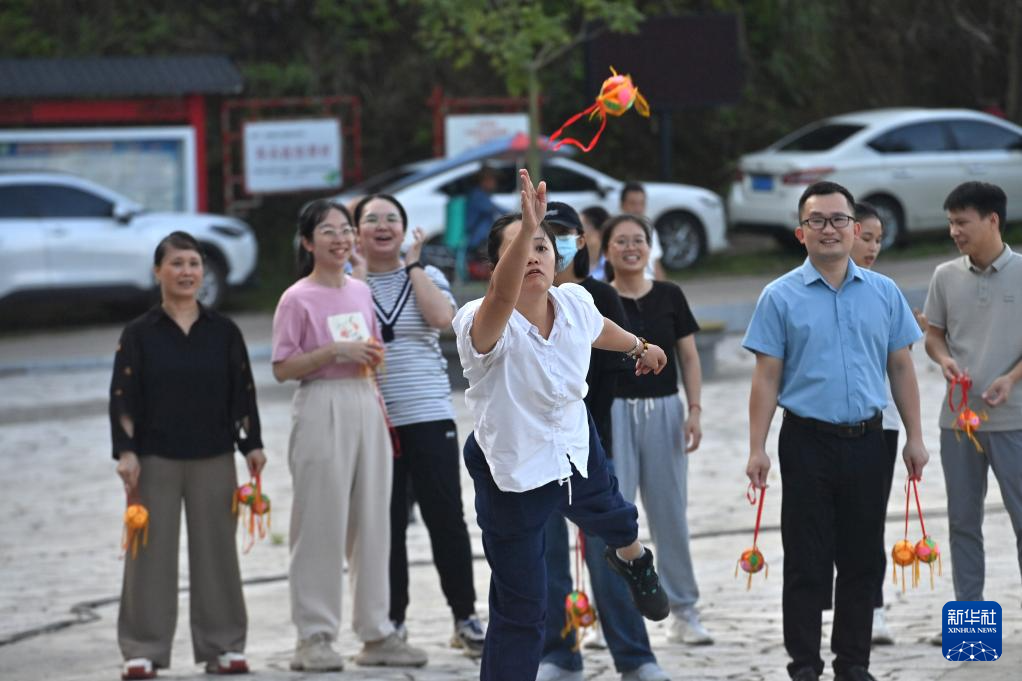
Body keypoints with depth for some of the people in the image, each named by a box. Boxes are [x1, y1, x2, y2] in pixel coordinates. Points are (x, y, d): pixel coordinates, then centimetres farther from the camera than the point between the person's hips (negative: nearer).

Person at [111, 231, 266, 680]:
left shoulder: (224, 332, 8)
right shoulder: (139, 334, 2)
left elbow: (243, 392, 9)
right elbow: (122, 398, -1)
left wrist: (252, 444, 2)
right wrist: (125, 452, -9)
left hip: (214, 458, 2)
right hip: (154, 458, -2)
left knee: (216, 551, 4)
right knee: (151, 553, -2)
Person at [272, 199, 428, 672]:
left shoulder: (361, 292, 12)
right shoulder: (298, 299, -6)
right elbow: (282, 368, -10)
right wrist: (335, 352, -18)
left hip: (366, 408, 6)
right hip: (321, 410, -6)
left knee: (372, 521, 7)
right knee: (321, 523, -5)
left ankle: (376, 632, 12)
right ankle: (314, 637, 0)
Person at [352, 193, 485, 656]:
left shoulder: (427, 275, 9)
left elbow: (442, 317, -11)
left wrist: (412, 262, -5)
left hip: (429, 415, 0)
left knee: (446, 517, -2)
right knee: (386, 524, 3)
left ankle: (465, 618, 6)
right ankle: (393, 621, 12)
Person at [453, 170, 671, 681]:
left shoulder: (574, 302, -16)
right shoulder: (483, 326, -34)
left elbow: (599, 330, 10)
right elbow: (502, 297, -60)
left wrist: (638, 346, 31)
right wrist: (526, 227, -76)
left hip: (575, 447, 7)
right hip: (511, 473, -7)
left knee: (609, 517, 37)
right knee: (521, 611, -5)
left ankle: (633, 561, 75)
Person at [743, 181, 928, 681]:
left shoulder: (884, 293, 7)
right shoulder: (781, 297, -1)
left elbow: (901, 367, 10)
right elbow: (767, 377, -2)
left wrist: (914, 437, 5)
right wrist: (757, 449, -8)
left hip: (866, 442, 3)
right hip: (808, 442, -3)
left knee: (862, 560, 8)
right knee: (807, 562, 1)